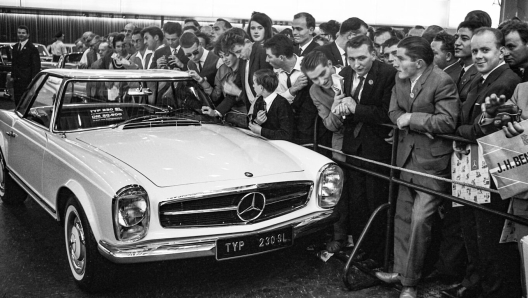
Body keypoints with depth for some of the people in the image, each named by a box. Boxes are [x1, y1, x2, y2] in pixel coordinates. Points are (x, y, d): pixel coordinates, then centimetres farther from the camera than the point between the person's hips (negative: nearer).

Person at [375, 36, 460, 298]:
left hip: (433, 160, -7)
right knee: (402, 215, 13)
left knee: (419, 220, -6)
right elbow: (394, 112, 4)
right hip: (408, 156, 7)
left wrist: (411, 119, -16)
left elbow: (447, 122, -21)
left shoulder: (442, 82, -16)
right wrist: (422, 126, -13)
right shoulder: (400, 78, 5)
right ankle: (400, 270, 26)